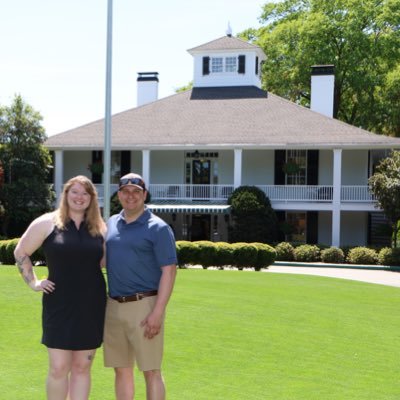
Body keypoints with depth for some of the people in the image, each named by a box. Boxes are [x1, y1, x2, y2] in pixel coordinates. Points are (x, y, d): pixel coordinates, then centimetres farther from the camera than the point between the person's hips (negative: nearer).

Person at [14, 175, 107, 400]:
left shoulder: (100, 228, 5)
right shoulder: (48, 223, -2)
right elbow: (21, 252, 6)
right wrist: (33, 282, 1)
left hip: (92, 307, 2)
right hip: (59, 305, -2)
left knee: (82, 367, 8)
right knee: (59, 368, 0)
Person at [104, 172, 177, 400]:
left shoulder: (158, 228, -5)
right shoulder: (111, 224, 12)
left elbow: (169, 271, -10)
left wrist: (157, 312, -18)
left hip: (144, 306, -6)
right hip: (114, 306, 6)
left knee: (151, 370, -2)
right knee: (122, 369, 11)